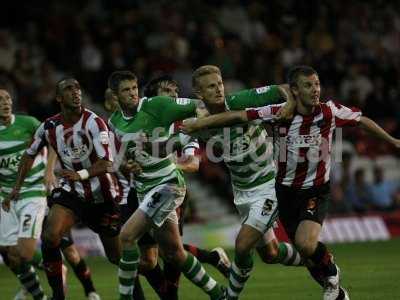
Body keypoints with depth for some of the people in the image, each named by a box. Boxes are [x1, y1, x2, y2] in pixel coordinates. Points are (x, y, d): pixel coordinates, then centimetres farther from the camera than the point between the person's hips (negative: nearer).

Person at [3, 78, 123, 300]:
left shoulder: (93, 123, -19)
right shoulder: (49, 127, -4)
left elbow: (106, 163, -27)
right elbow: (30, 155, 13)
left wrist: (81, 174, -43)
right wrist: (16, 187, 9)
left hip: (101, 193, -3)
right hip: (70, 190, 3)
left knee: (117, 256, 4)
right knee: (50, 236, -21)